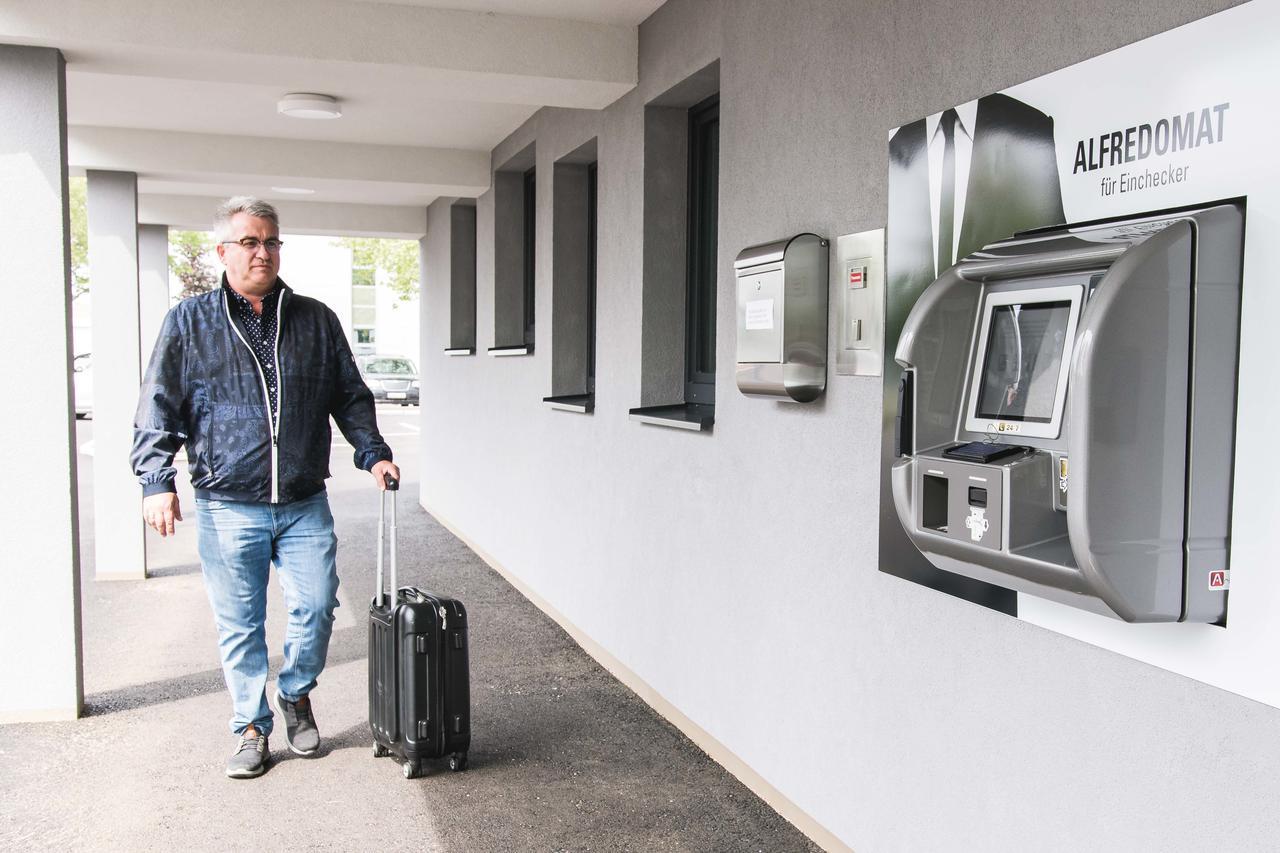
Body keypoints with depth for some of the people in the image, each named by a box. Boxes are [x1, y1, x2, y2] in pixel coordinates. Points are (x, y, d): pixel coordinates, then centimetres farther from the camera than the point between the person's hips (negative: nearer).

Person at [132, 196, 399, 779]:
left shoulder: (316, 321, 9)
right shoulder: (188, 323, 4)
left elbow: (351, 398, 14)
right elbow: (159, 410, 3)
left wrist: (373, 452, 2)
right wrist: (157, 481, -6)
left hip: (305, 505, 2)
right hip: (228, 508, -1)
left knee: (316, 607, 1)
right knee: (239, 624, 7)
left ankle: (296, 696, 29)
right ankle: (251, 727, 24)